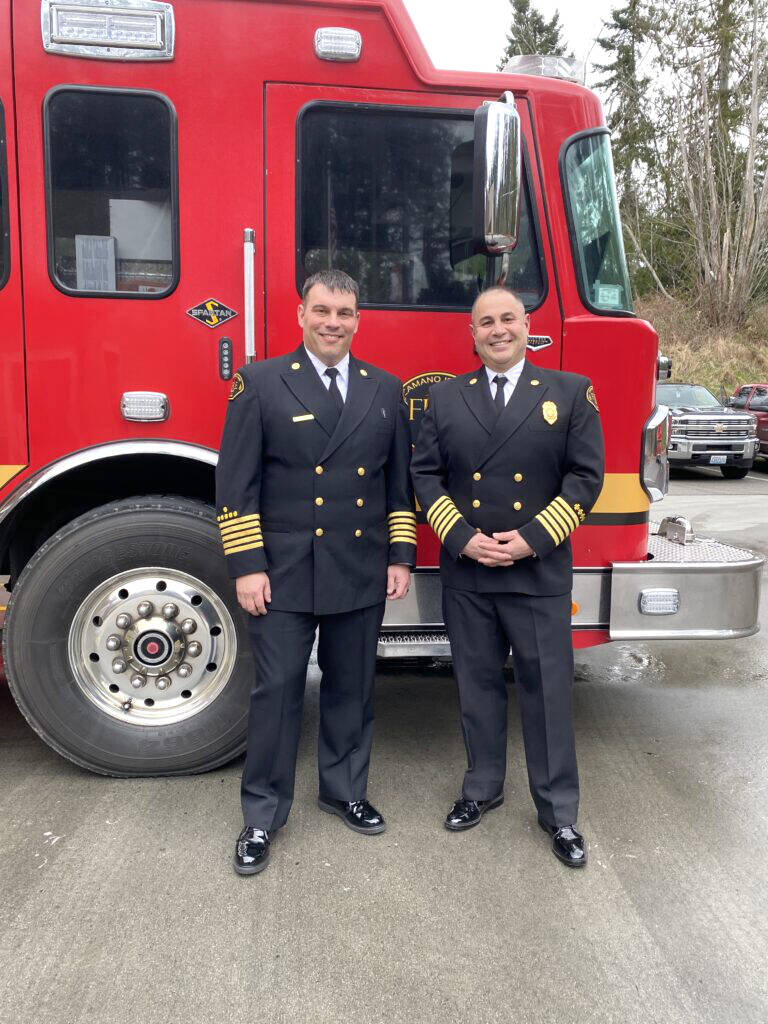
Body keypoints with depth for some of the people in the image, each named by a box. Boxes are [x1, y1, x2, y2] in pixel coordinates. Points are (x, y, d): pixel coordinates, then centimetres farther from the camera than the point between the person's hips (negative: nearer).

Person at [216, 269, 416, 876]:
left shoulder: (385, 389, 8)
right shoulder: (261, 383, -3)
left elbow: (399, 482, 10)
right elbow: (237, 483, -5)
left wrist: (401, 557, 5)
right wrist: (246, 566, -10)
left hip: (362, 573, 3)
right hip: (284, 573, -3)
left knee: (352, 687, 14)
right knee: (277, 690, 3)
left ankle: (344, 791, 34)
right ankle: (263, 815, 20)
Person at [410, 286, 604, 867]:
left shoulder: (570, 393, 1)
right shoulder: (446, 397, 6)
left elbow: (585, 476, -4)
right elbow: (426, 473, 4)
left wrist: (532, 539, -13)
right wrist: (461, 537, -10)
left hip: (540, 574, -2)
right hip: (465, 573, 2)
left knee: (547, 690, 5)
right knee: (478, 685, 14)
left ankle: (558, 810, 21)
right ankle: (483, 787, 32)